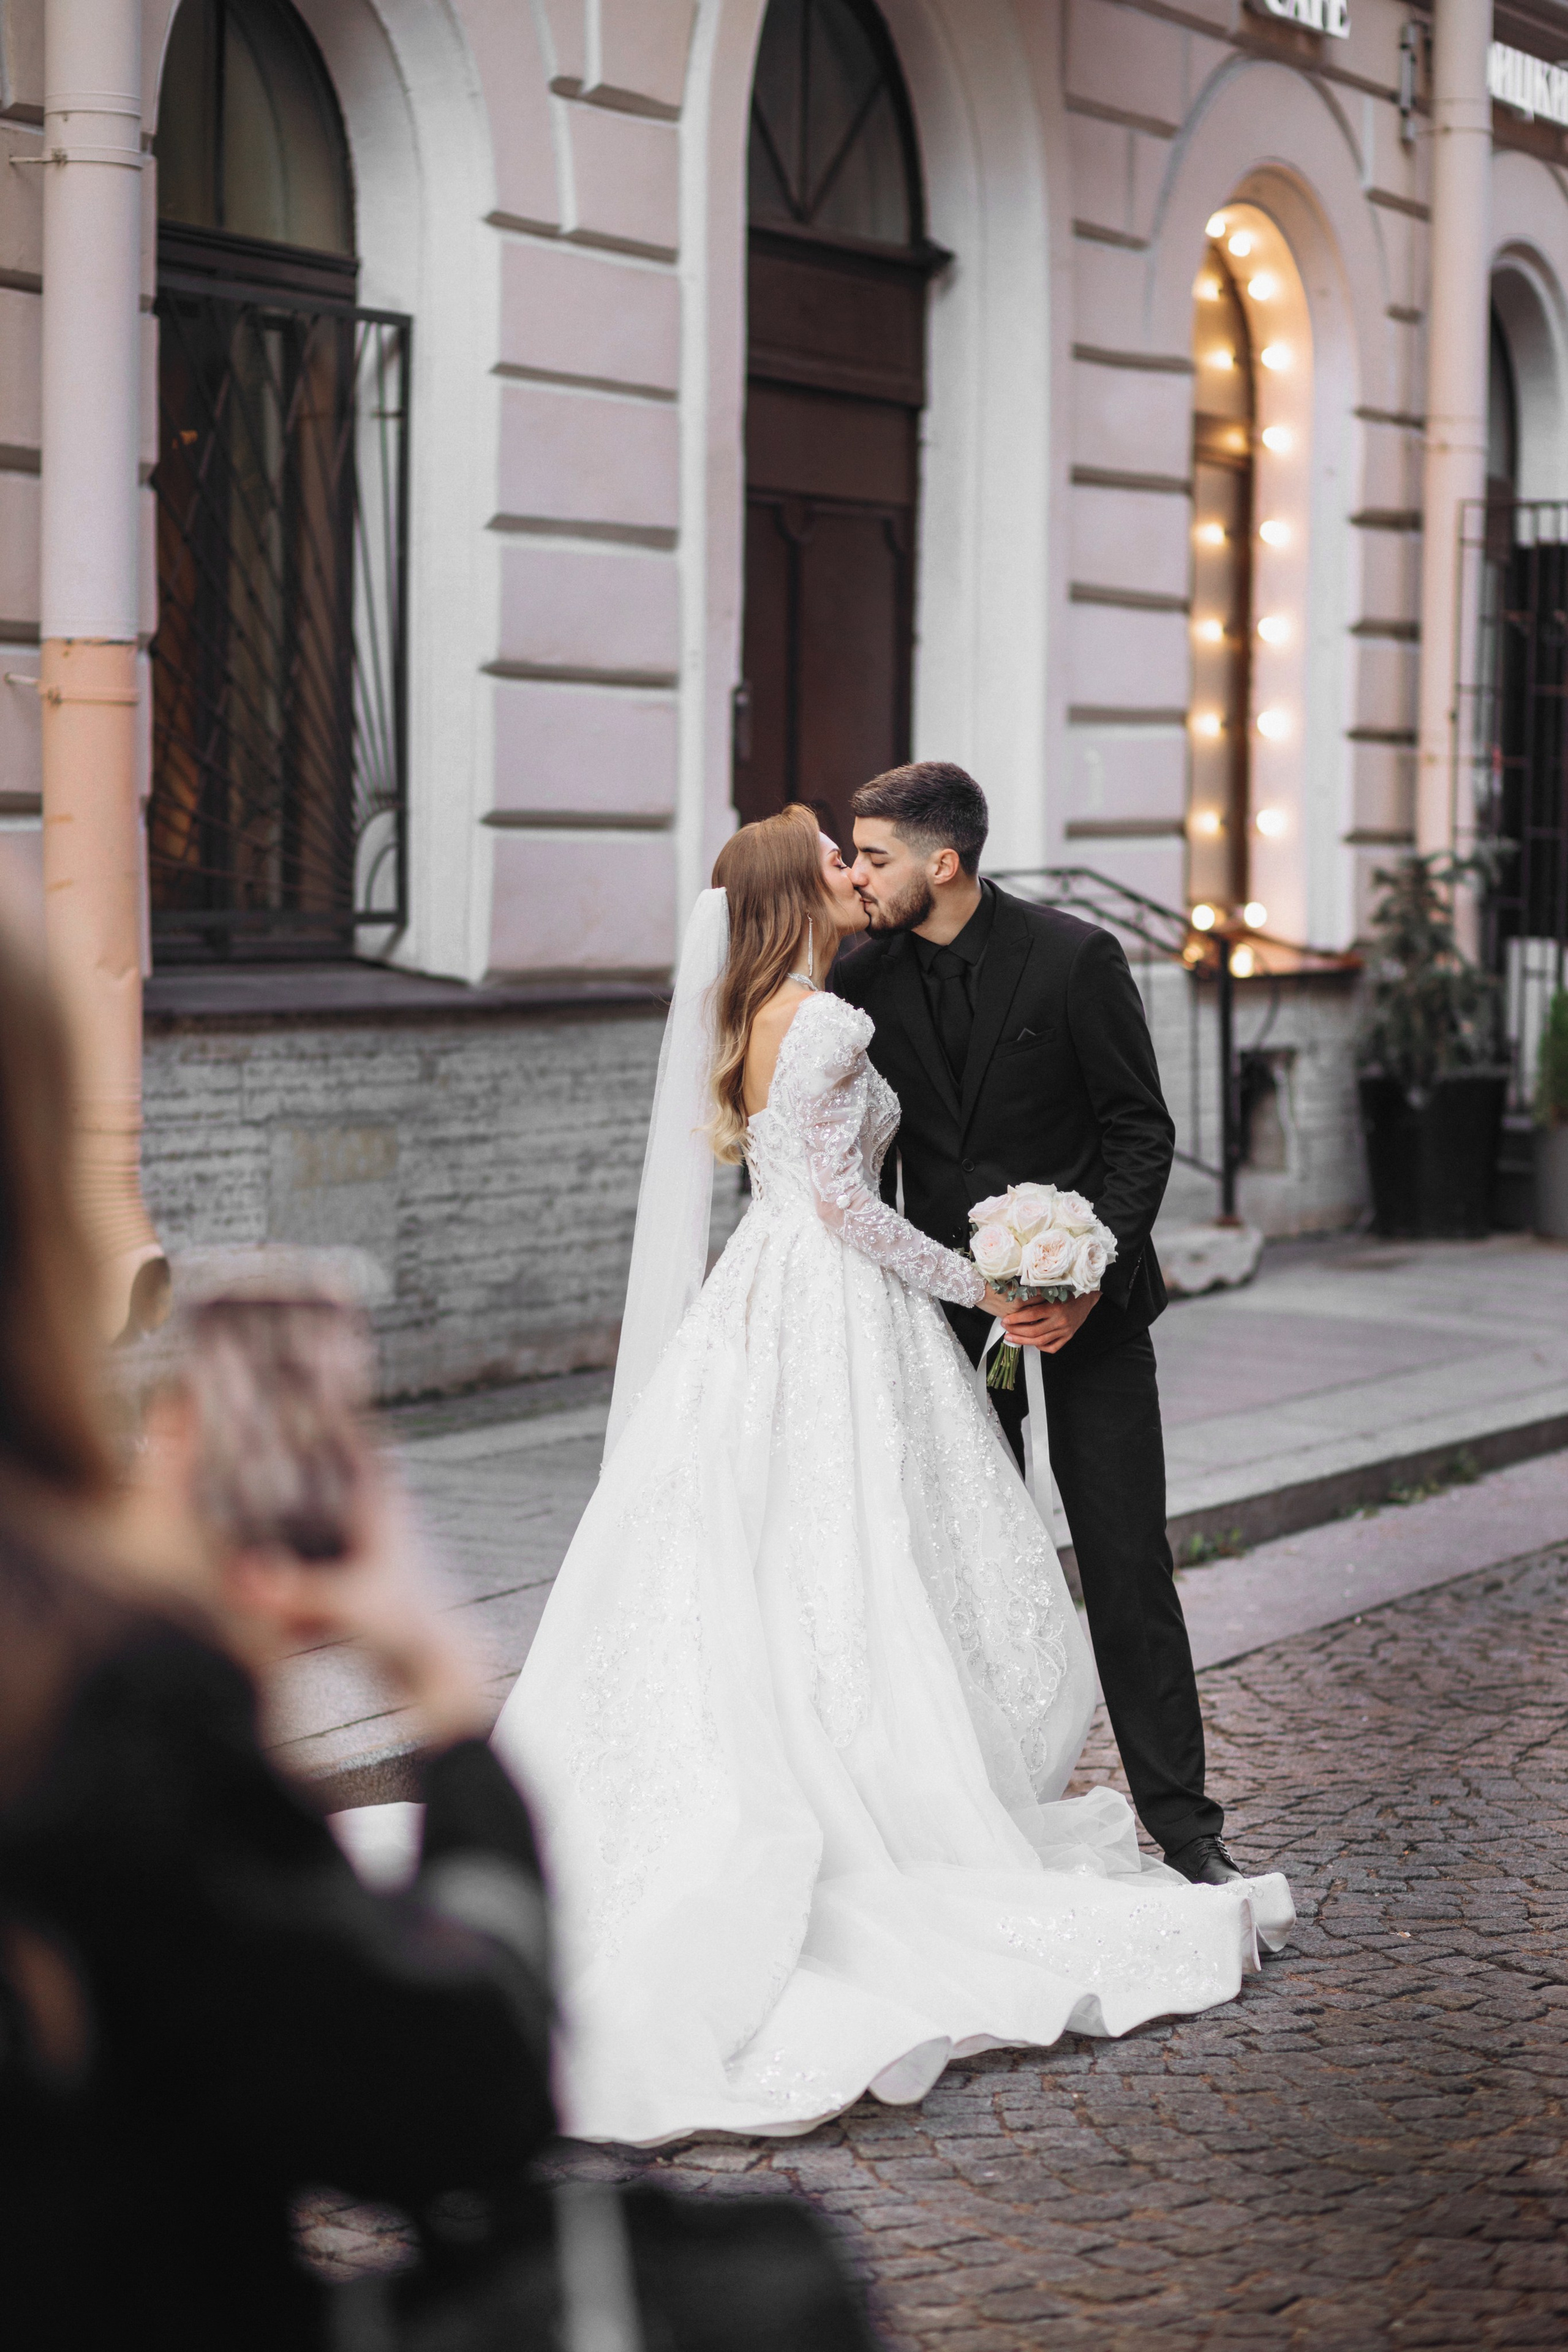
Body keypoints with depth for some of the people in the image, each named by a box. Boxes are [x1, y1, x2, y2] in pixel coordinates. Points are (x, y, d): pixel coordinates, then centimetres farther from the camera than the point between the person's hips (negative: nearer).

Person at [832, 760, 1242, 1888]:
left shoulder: (1074, 956, -12)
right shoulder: (867, 979, -1)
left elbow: (1141, 1129, -8)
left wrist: (1090, 1280, -18)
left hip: (1085, 1299, -3)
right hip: (947, 1307, 3)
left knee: (1127, 1563, -2)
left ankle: (1180, 1813, 5)